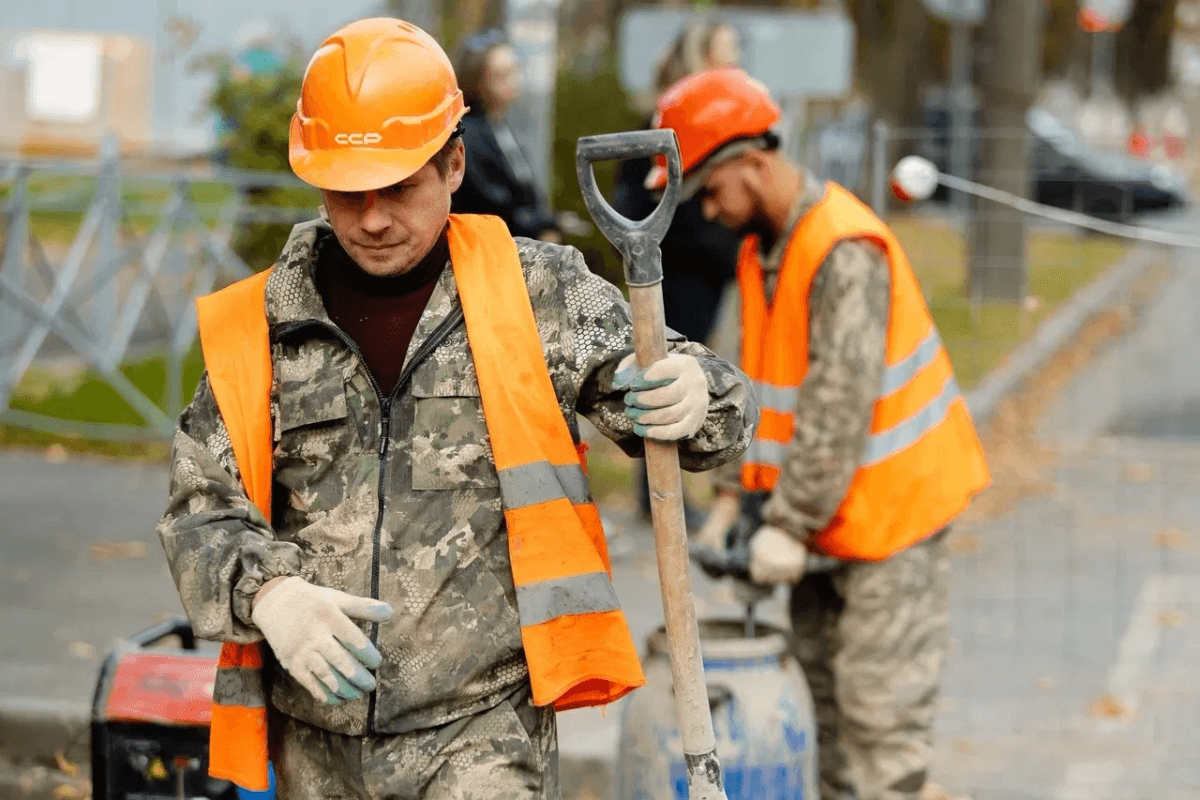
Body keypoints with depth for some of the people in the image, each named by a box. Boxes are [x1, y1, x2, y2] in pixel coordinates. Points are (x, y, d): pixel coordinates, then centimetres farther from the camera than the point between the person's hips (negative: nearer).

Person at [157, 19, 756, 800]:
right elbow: (201, 509, 5)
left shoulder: (539, 294, 1)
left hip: (483, 730, -3)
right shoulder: (258, 327, 6)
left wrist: (695, 395, -20)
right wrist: (267, 593, -16)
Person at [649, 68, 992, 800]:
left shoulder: (845, 252, -24)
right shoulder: (762, 247, 8)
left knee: (879, 698, -6)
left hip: (891, 500, -10)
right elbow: (754, 382, 14)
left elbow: (839, 403, -26)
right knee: (823, 674, 15)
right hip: (829, 504, 10)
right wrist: (740, 492, 7)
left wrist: (790, 521, -23)